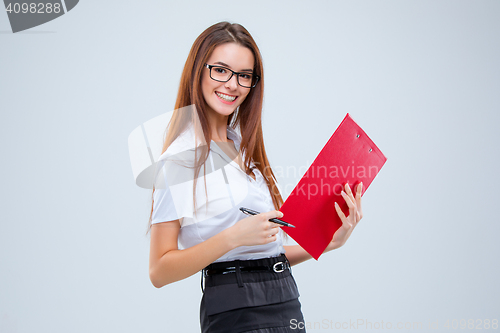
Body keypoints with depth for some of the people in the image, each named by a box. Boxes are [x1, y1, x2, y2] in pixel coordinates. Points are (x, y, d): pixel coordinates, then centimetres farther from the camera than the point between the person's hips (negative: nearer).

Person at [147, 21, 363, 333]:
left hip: (287, 305, 6)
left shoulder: (243, 150, 14)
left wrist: (329, 242, 2)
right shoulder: (183, 156, -8)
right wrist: (234, 236, -22)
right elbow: (159, 271, -13)